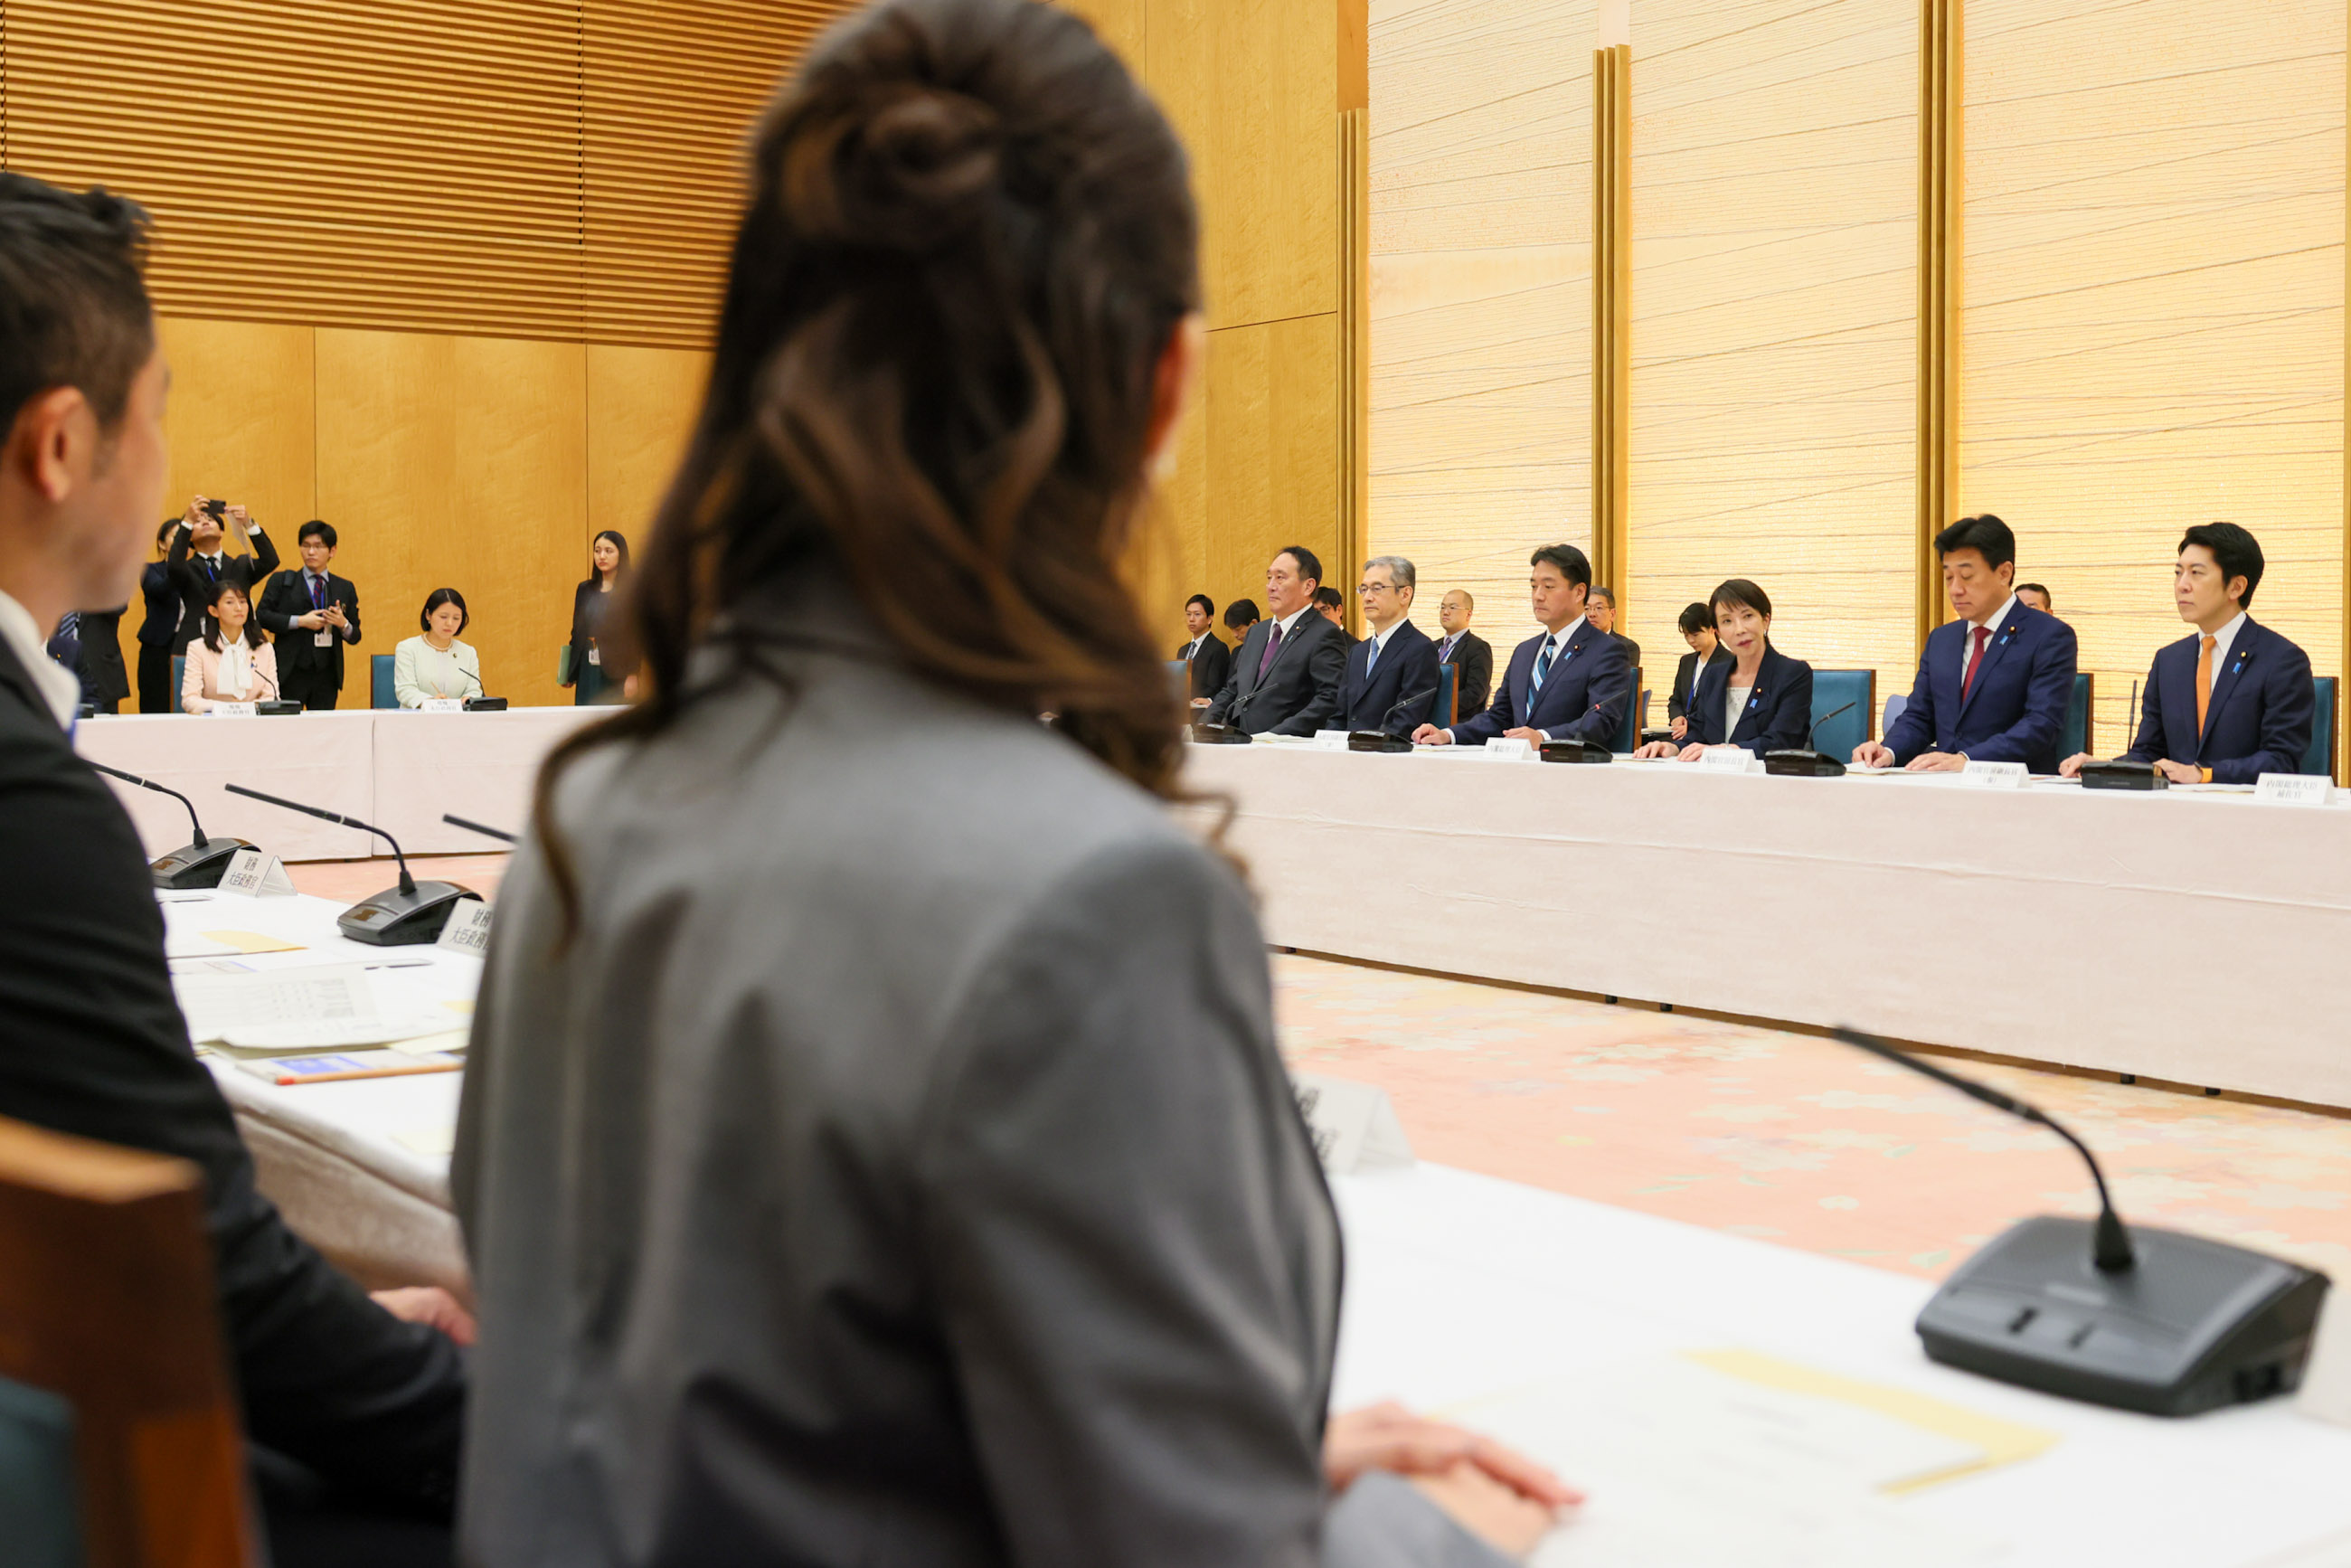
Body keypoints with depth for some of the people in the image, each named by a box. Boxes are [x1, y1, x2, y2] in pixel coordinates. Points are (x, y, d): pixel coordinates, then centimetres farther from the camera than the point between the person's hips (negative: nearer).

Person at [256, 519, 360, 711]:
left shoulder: (345, 588, 14)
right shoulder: (281, 581, 9)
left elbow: (355, 637, 13)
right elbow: (262, 616, -4)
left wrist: (344, 624, -9)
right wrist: (300, 621, -12)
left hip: (327, 675, 2)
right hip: (291, 673, -2)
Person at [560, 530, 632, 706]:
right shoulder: (585, 590, 13)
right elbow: (577, 632, 15)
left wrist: (632, 675, -16)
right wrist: (569, 673, 9)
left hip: (617, 674, -5)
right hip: (588, 673, 5)